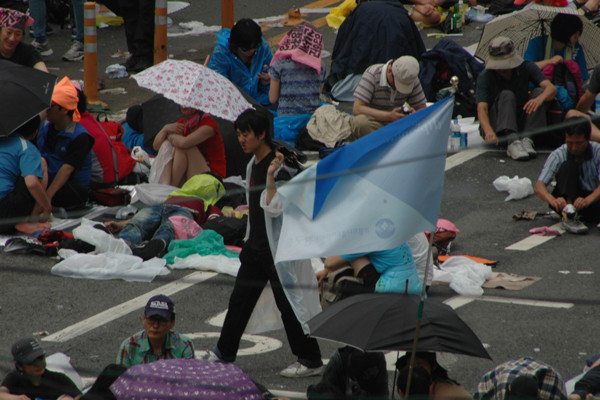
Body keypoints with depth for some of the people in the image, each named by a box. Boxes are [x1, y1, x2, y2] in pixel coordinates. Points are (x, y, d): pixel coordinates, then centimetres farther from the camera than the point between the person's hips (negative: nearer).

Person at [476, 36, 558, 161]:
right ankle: (512, 143, -46)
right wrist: (489, 131, -46)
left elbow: (551, 88, -18)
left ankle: (527, 140, -31)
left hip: (521, 125, 3)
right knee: (506, 95, -29)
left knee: (540, 92, -19)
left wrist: (539, 99, -43)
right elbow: (481, 109, -25)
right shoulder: (485, 77, -13)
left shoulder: (526, 67, -6)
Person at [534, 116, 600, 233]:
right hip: (566, 199, 2)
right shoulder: (558, 155, -11)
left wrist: (587, 200, -44)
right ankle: (568, 216, -41)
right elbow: (539, 186, -19)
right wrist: (553, 200, -41)